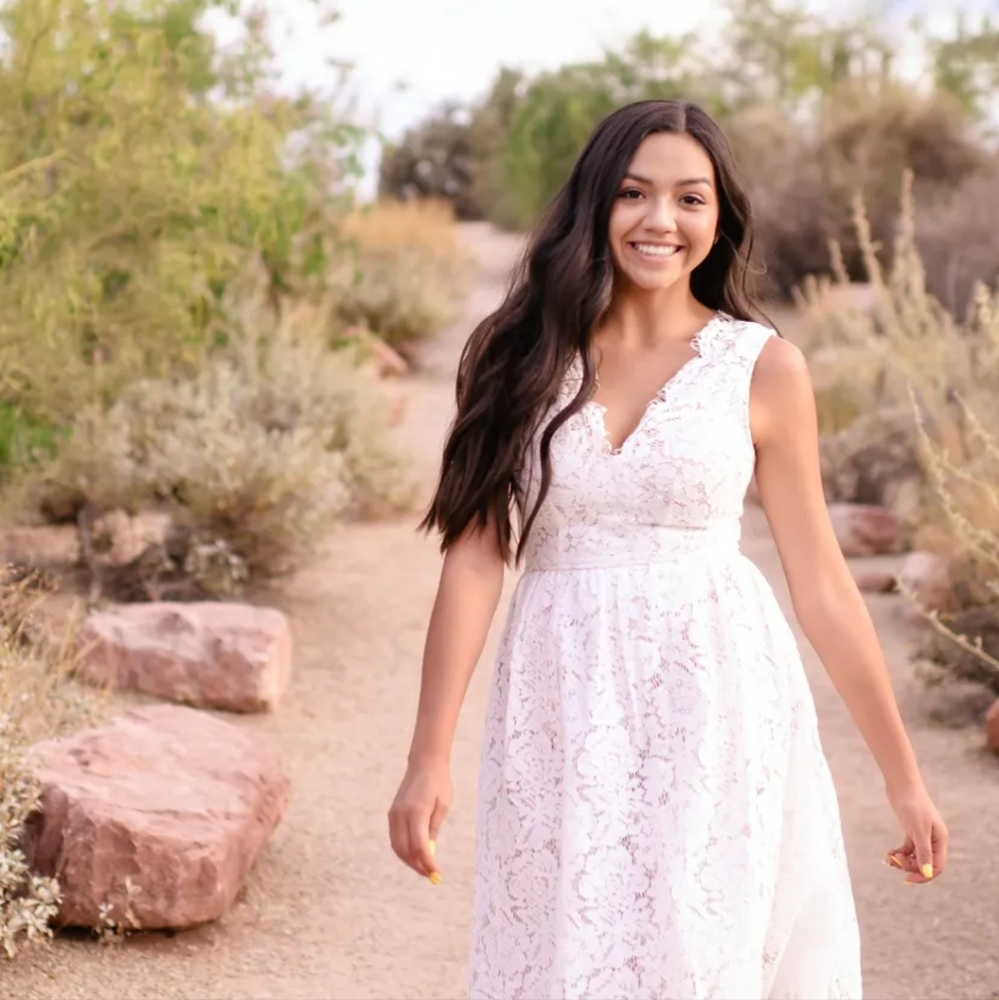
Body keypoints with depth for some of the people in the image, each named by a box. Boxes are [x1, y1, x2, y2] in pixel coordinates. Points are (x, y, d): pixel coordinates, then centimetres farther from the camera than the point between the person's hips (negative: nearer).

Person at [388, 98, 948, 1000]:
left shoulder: (763, 367, -1)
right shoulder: (524, 355, 2)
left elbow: (821, 583, 3)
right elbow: (476, 558, -2)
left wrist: (903, 776, 5)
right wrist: (430, 757, -8)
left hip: (714, 703, -1)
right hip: (563, 712, 1)